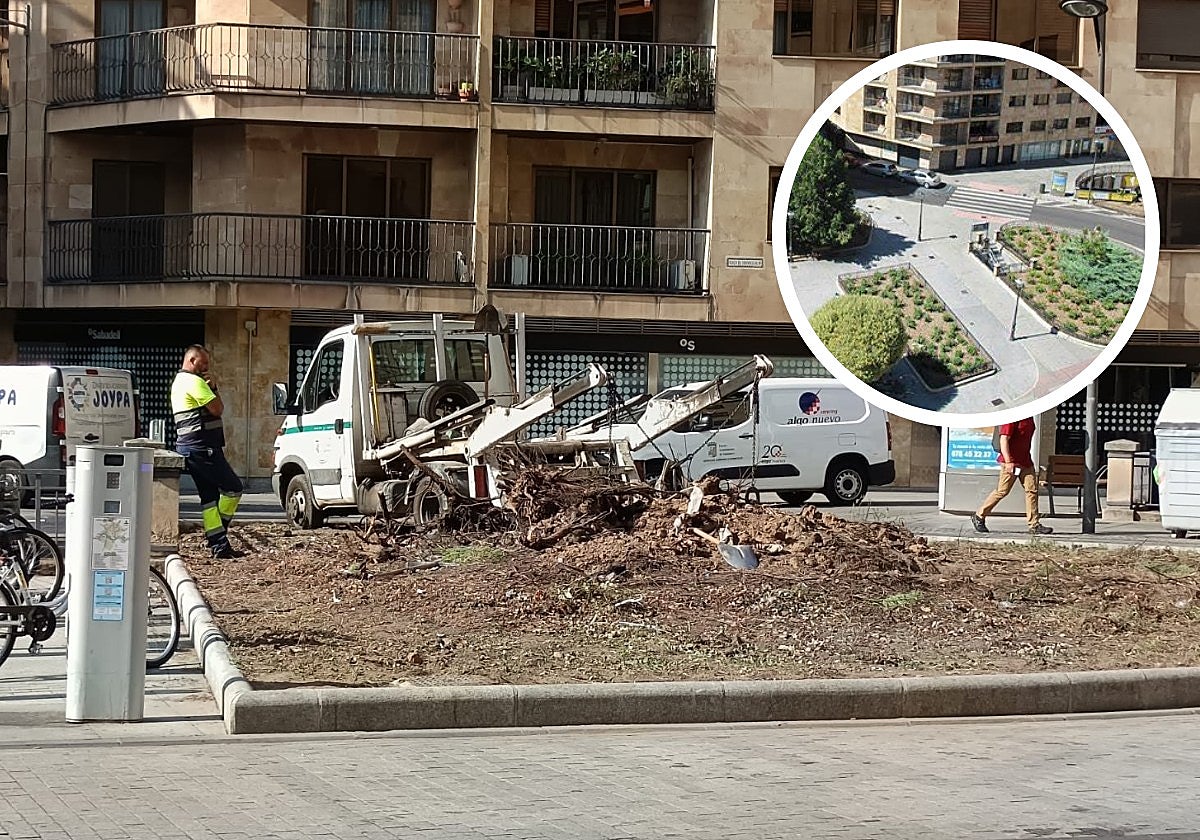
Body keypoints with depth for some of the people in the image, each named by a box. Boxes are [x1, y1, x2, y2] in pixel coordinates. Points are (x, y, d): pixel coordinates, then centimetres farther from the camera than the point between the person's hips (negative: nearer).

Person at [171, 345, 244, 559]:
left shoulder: (179, 382, 23)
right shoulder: (194, 382, -11)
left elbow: (213, 409, 23)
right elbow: (217, 409, -14)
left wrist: (210, 387, 9)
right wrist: (213, 388, 0)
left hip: (187, 445, 11)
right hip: (201, 446, -11)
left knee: (209, 495, 7)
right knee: (233, 487, -5)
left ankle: (218, 544, 4)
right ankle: (220, 538, -2)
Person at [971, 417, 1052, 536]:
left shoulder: (1029, 418, 11)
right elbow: (1004, 440, -20)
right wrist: (1008, 462, -25)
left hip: (1026, 462, 8)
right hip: (1011, 462, -8)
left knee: (1032, 490, 0)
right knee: (1002, 491, -1)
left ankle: (1034, 525, 2)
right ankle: (979, 516, 14)